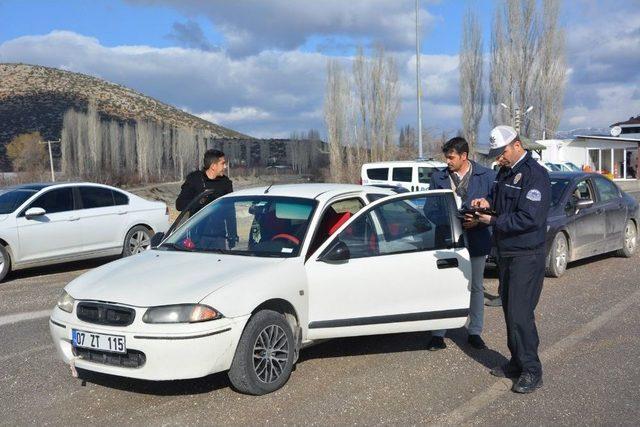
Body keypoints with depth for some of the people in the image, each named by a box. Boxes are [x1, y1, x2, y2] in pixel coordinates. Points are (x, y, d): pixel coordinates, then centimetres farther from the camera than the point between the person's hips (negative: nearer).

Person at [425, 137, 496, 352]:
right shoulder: (438, 178, 4)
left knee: (476, 287, 11)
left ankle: (475, 332, 25)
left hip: (475, 240, 0)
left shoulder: (487, 176, -2)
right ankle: (438, 335, 9)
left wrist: (479, 220, -15)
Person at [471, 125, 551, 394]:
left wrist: (493, 221, -20)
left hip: (527, 256, -9)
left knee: (520, 313, -9)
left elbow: (530, 218, -25)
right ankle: (517, 363, 27)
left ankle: (532, 372, 2)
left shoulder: (535, 175, -17)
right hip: (506, 253, 9)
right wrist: (488, 202, 1)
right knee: (509, 309, 15)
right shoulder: (505, 172, 11)